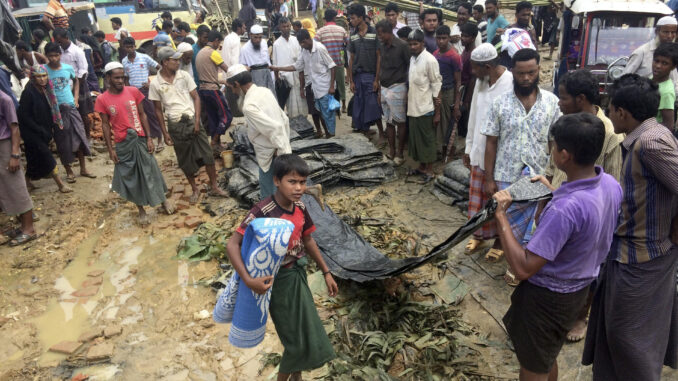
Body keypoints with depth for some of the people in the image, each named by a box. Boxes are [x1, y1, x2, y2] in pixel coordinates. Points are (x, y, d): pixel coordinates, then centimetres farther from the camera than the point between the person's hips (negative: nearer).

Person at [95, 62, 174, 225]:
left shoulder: (133, 91, -2)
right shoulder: (102, 99, -4)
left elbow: (142, 115, 2)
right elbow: (106, 125, 1)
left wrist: (149, 138, -2)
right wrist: (110, 149, -1)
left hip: (140, 139, 0)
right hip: (122, 144, 0)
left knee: (151, 171, 7)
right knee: (129, 177, 8)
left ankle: (163, 200, 27)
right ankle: (141, 210, 22)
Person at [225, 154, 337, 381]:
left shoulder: (300, 207, -5)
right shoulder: (263, 212, -26)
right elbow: (232, 245, -27)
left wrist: (326, 272, 14)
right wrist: (248, 280, -37)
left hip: (298, 274, 6)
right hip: (278, 280, -6)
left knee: (307, 331, 19)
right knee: (297, 339, 3)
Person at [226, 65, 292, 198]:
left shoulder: (249, 106, -23)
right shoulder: (264, 91, 4)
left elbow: (274, 128, -32)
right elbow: (284, 119, 11)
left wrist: (282, 152, -22)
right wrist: (284, 145, 14)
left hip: (271, 156, -9)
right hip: (279, 151, 9)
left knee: (268, 197, 8)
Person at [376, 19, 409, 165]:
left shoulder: (402, 46, -10)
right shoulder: (382, 46, 9)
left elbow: (410, 67, -7)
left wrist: (408, 90, -9)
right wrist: (380, 89, 15)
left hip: (397, 88, -6)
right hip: (384, 88, 6)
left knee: (400, 122, 1)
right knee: (389, 121, 11)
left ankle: (400, 153, 9)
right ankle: (391, 151, 20)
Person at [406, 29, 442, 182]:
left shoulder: (430, 60, -15)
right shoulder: (412, 58, 8)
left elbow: (437, 87, -14)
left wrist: (437, 112, -14)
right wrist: (408, 97, 16)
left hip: (425, 109, -7)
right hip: (413, 108, 7)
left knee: (427, 139, 4)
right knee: (415, 138, 15)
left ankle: (429, 170, 17)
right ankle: (421, 166, 29)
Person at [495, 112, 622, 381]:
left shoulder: (564, 208, -36)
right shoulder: (611, 185, -9)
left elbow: (523, 268, -32)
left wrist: (501, 215, -26)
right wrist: (553, 193, 10)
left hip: (548, 296, -8)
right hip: (580, 288, 8)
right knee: (546, 358, 31)